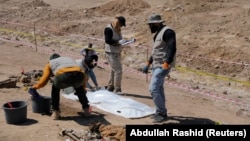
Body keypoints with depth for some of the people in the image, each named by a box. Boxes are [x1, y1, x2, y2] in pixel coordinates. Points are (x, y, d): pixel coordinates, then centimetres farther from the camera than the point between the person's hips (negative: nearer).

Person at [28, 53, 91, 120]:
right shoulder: (70, 59, 44)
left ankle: (55, 112, 24)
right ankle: (86, 109, 32)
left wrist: (34, 87, 49)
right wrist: (83, 88, 60)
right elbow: (83, 75, 43)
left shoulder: (50, 63, 35)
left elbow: (43, 82, 27)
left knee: (55, 87, 34)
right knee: (79, 87, 40)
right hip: (78, 76, 3)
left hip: (64, 77, -3)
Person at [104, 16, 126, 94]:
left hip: (117, 53, 10)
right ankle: (117, 89, -3)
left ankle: (110, 88, 29)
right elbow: (107, 40, -27)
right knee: (118, 70, -11)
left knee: (113, 70, 17)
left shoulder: (117, 29, 11)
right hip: (111, 53, -10)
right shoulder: (108, 29, -17)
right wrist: (117, 42, -30)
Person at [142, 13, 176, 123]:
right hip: (156, 65, 10)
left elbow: (172, 49, -23)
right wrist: (148, 64, 22)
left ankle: (162, 113, -4)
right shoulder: (158, 32, 16)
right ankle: (160, 112, 25)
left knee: (153, 89, -13)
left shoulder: (167, 31, -15)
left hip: (163, 66, -10)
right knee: (159, 89, 15)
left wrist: (166, 65, -28)